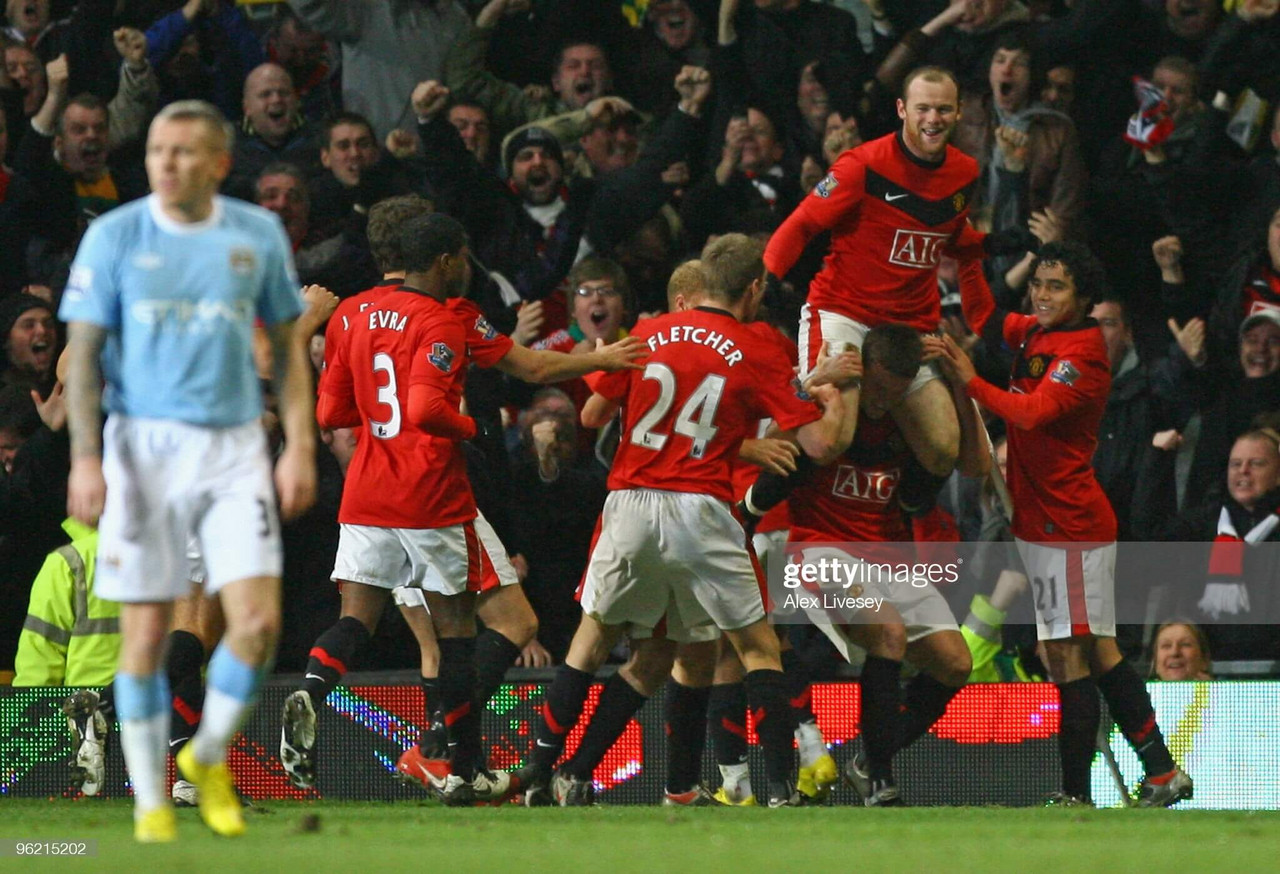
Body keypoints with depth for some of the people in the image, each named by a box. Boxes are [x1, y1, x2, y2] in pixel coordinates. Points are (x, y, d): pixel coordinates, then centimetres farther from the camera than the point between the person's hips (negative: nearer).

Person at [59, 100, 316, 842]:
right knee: (146, 633, -2)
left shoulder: (259, 236, 5)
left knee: (259, 622, -10)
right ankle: (151, 802, 11)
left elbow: (289, 347, 13)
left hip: (234, 447, 1)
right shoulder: (114, 237, 0)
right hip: (144, 446, -1)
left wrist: (301, 447, 4)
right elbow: (83, 353, 0)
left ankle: (209, 758, 15)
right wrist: (85, 459, -10)